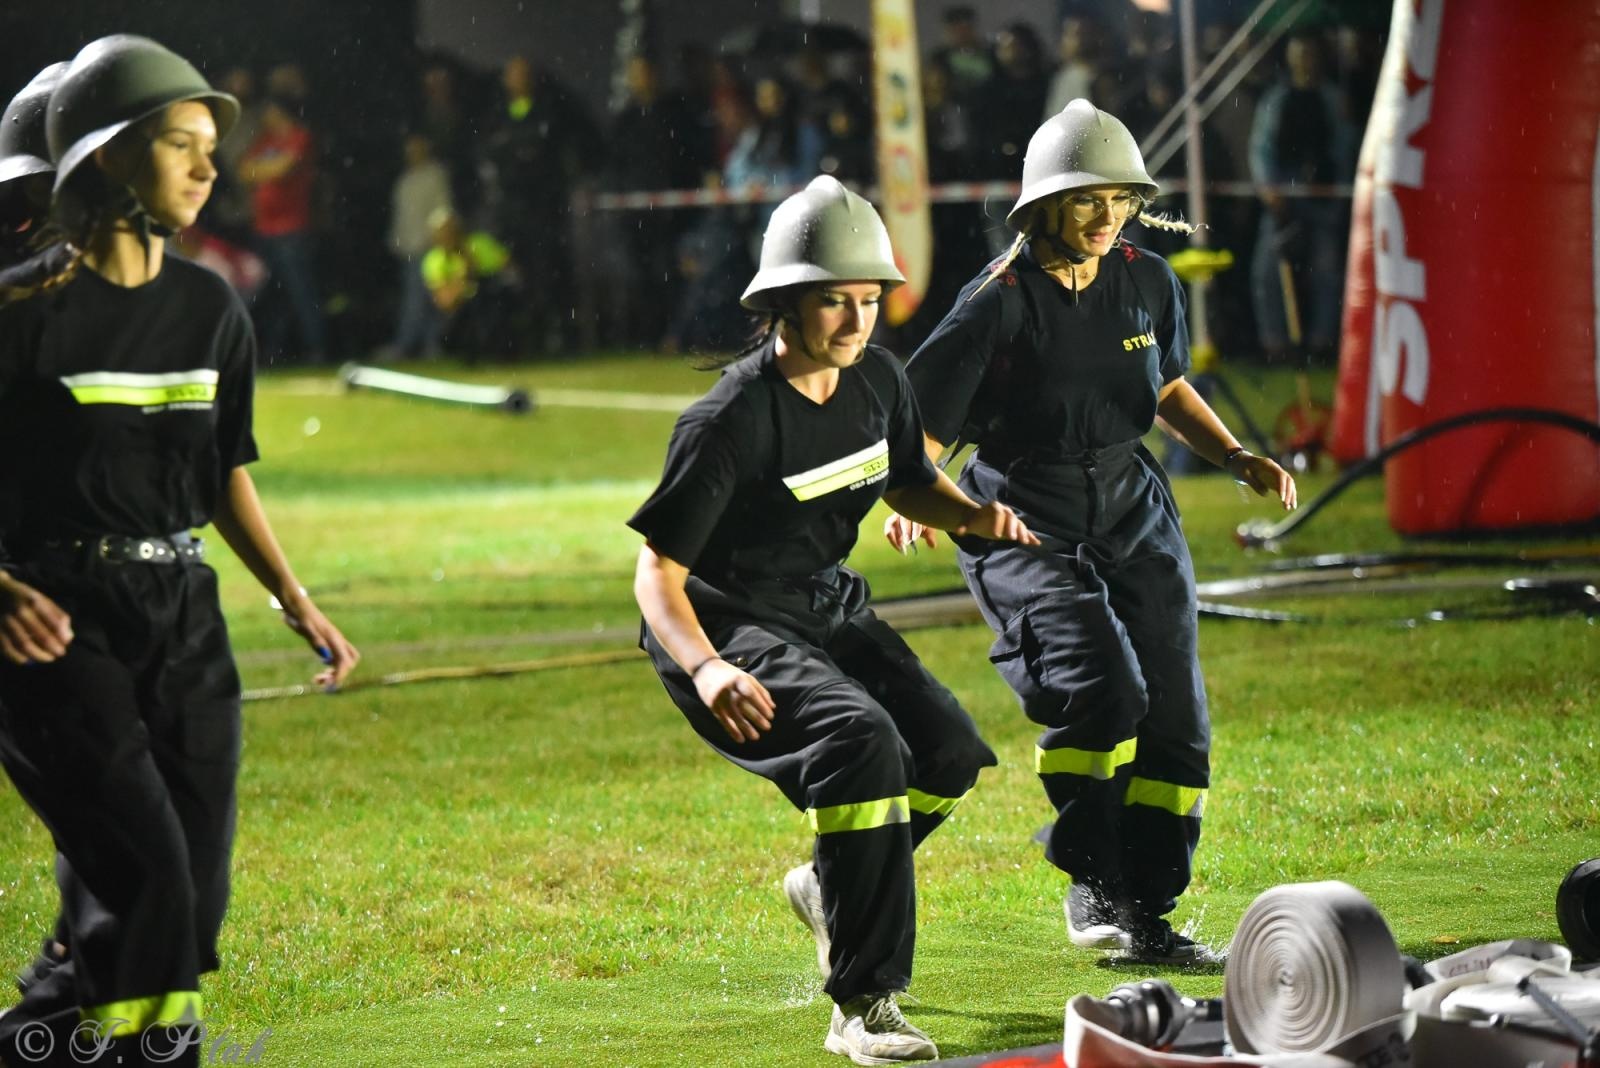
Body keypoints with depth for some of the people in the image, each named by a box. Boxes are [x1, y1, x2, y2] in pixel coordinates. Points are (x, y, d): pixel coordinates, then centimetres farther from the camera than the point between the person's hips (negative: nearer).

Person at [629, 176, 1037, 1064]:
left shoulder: (877, 380, -3)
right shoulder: (731, 420, -25)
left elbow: (906, 481, 17)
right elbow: (657, 569, -23)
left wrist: (971, 516, -6)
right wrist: (705, 669, -41)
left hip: (828, 609, 8)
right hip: (728, 625, -8)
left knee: (948, 752, -1)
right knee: (861, 740, -30)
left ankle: (831, 887, 29)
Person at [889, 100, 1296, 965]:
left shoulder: (1147, 283, 1)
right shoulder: (999, 304, -17)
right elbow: (922, 427, -17)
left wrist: (1235, 457, 6)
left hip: (1130, 512, 6)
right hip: (1027, 527, -6)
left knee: (1173, 718, 3)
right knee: (1102, 688, -24)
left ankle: (1147, 911, 16)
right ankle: (1091, 885, -5)